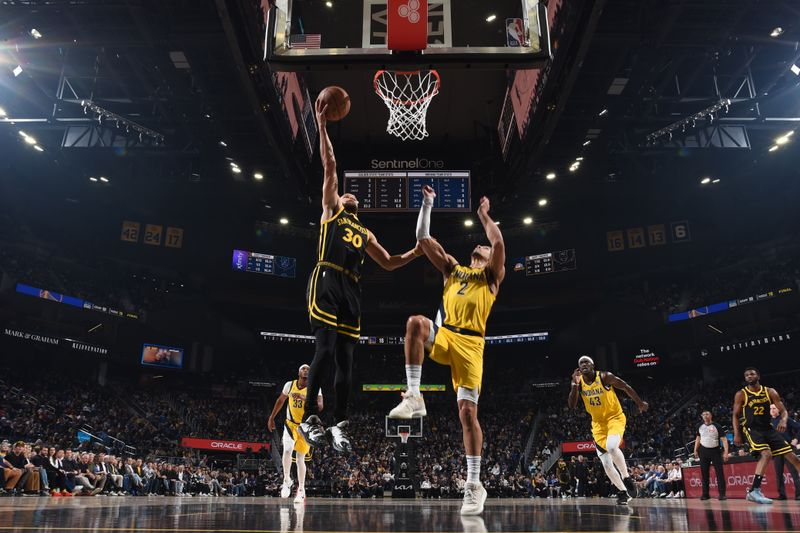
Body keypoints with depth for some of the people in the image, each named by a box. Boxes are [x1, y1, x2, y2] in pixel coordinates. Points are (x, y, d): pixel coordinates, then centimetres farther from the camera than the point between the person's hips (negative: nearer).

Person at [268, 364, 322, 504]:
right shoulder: (290, 385, -6)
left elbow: (320, 406, -27)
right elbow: (281, 400, 11)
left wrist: (304, 398, -39)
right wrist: (271, 418, 13)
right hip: (291, 424, 1)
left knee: (300, 458, 3)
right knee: (287, 450, -23)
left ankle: (301, 490, 17)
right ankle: (287, 481, -4)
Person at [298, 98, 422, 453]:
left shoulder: (365, 234, 30)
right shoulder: (330, 211, 17)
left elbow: (388, 263, 33)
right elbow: (330, 167, 13)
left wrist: (415, 252, 19)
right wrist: (322, 126, 9)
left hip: (350, 291, 5)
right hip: (326, 283, -5)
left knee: (345, 358, 1)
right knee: (325, 350, -16)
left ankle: (339, 425, 4)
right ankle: (309, 419, -9)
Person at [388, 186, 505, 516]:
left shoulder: (492, 275, 15)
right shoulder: (452, 269, 26)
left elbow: (499, 243, -4)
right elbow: (423, 239, 20)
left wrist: (484, 215, 9)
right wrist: (427, 204, 17)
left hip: (470, 343, -3)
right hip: (442, 336, 3)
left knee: (467, 412, -8)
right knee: (416, 323, -32)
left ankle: (475, 485, 3)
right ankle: (414, 398, -29)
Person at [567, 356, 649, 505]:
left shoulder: (604, 377, -16)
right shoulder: (579, 382, -6)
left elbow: (626, 387, -4)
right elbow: (572, 405, -14)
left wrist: (640, 403, 2)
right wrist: (575, 384, -25)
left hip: (615, 417, -4)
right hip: (598, 422, 4)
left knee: (611, 447, -31)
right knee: (606, 463, 1)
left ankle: (626, 477, -8)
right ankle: (623, 492, 18)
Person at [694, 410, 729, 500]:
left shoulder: (717, 426, -7)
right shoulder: (700, 427, 6)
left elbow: (724, 439, -11)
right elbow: (698, 438, 18)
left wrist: (726, 452, -21)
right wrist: (695, 450, 14)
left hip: (715, 451, -4)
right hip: (703, 451, 4)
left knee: (720, 472, -7)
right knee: (704, 473, 6)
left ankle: (722, 494, -2)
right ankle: (705, 494, 12)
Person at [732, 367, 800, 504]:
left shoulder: (770, 392, 4)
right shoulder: (741, 394, -3)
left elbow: (783, 411, 3)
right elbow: (735, 415, 0)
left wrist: (783, 421, -20)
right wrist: (736, 434, -9)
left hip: (768, 428, 5)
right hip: (751, 429, -5)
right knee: (766, 454, -28)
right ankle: (754, 491, -28)